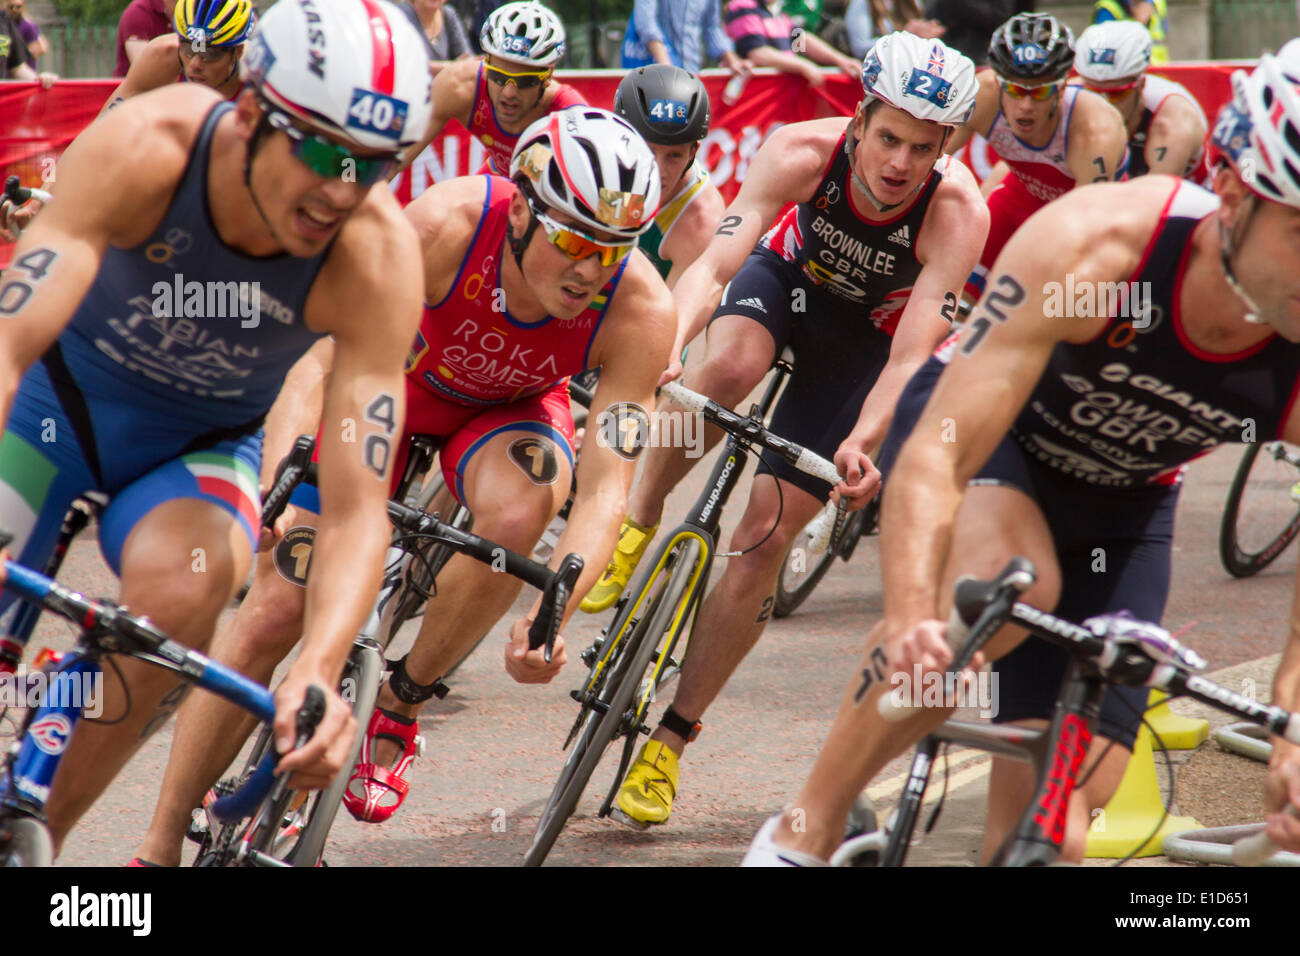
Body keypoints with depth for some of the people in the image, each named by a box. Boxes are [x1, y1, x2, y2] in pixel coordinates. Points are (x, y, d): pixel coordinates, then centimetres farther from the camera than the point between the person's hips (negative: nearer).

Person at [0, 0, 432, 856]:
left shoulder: (378, 257, -29)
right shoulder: (143, 150, -32)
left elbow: (357, 510, -31)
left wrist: (319, 672, -48)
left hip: (202, 446, 0)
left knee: (184, 587, -32)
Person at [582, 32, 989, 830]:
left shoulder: (958, 212, -34)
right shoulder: (804, 152, -31)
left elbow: (910, 359, -38)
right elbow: (713, 265, -37)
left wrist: (862, 445, -55)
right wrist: (667, 351, -56)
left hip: (866, 335, -1)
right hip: (790, 276, 1)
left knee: (766, 539, -9)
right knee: (732, 365, -38)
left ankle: (670, 741, 5)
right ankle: (638, 524, -11)